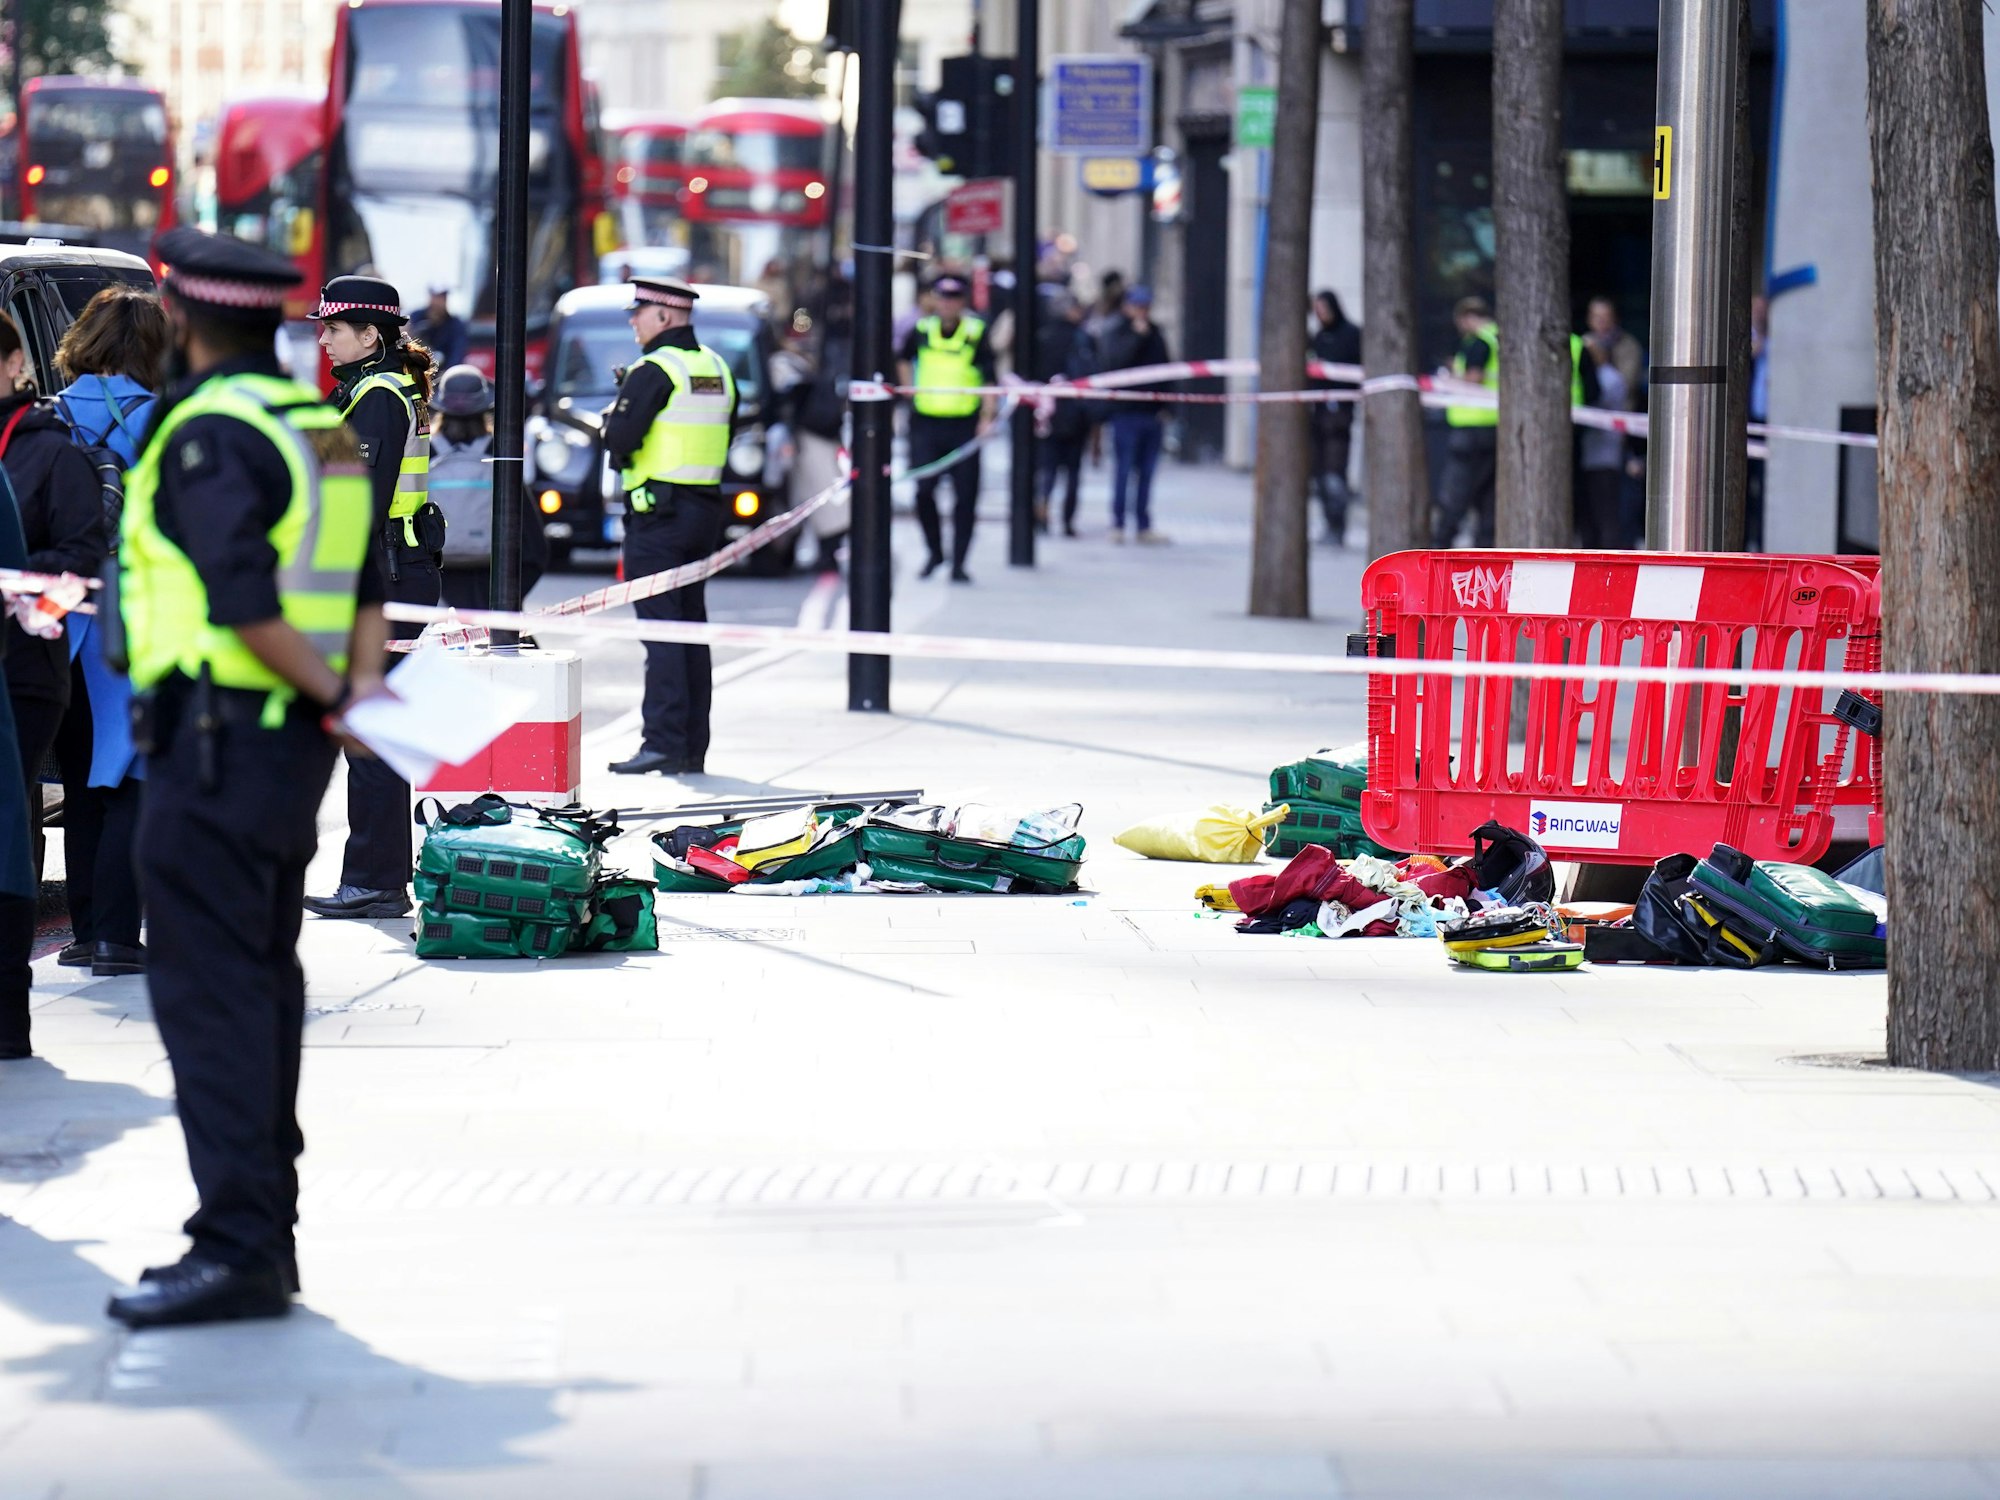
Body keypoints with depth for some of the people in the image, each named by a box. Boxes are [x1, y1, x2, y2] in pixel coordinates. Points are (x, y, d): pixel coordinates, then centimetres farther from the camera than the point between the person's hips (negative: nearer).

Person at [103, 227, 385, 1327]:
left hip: (217, 738, -9)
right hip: (295, 743, 9)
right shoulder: (323, 425, 14)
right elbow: (366, 582, 12)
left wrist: (333, 696, -13)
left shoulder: (210, 433, -14)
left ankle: (236, 1247, -14)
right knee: (263, 982, 15)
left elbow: (244, 602, -22)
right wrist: (364, 681, 2)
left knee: (207, 990, -9)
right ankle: (266, 1232, 20)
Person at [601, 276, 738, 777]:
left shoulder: (655, 370, -13)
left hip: (658, 511, -8)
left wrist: (614, 416, 3)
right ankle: (692, 749, 13)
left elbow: (619, 439, -18)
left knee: (659, 627, -10)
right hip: (706, 507, 8)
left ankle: (663, 742, -16)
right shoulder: (717, 368, 13)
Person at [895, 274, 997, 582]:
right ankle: (935, 552, 15)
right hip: (926, 423, 2)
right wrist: (910, 392, 15)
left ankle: (958, 563, 6)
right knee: (923, 490, -6)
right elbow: (903, 359, 25)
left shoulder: (977, 334, -3)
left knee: (965, 496, -1)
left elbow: (990, 379, -5)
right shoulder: (921, 331, 5)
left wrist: (987, 416, -16)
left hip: (965, 425, -2)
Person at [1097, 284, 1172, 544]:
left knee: (1146, 472, 9)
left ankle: (1144, 526, 14)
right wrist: (1137, 335, -20)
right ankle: (1117, 525, 4)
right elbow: (1115, 361, -19)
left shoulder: (1155, 334, 13)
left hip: (1153, 412, 5)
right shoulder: (1116, 333, -2)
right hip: (1126, 412, -5)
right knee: (1124, 470, -2)